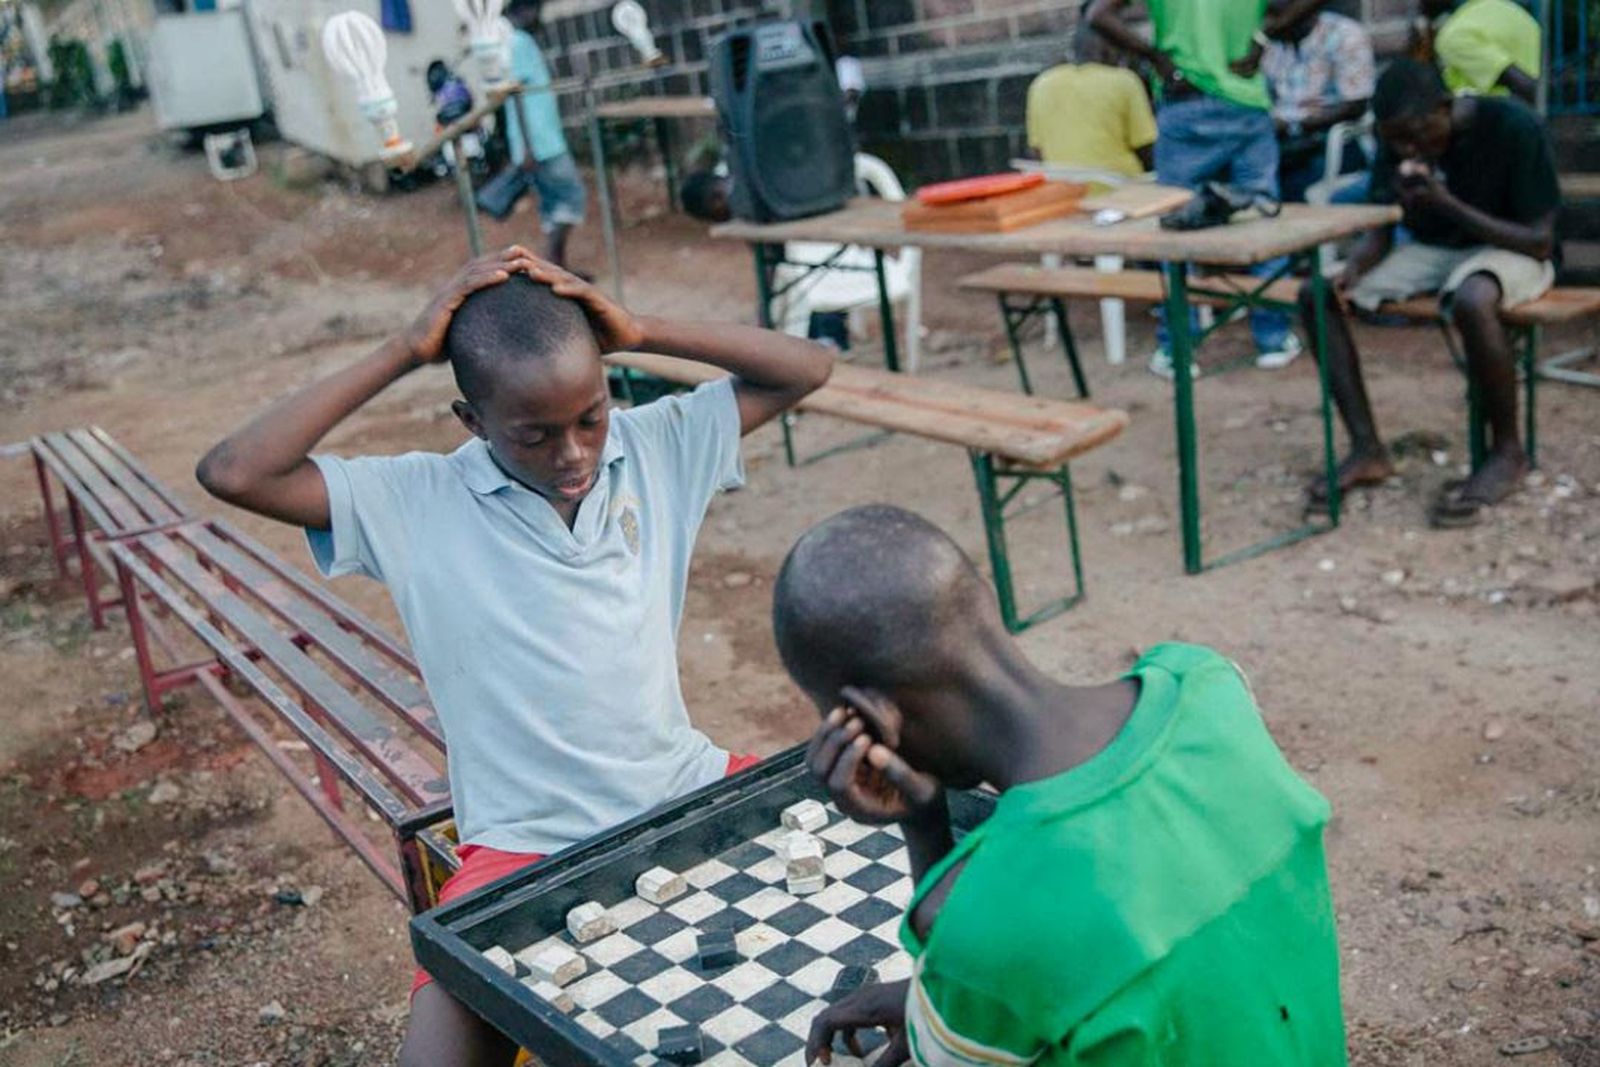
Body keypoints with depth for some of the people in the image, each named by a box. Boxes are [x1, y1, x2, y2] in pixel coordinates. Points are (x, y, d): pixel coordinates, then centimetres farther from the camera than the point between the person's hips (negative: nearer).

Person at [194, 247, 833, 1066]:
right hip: (527, 848, -3)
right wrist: (404, 352, -16)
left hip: (689, 793, 3)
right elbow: (231, 474, -18)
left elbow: (807, 368, 1)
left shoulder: (655, 446, 0)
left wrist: (640, 331, -10)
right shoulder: (416, 503, -8)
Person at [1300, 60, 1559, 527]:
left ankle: (1507, 451, -20)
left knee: (1472, 301, -41)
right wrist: (1354, 269, -26)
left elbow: (1541, 242, -22)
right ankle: (1366, 448, -13)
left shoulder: (1515, 128, -23)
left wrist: (1448, 204, -33)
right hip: (1433, 250, 6)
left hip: (1510, 251, -5)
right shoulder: (1398, 137, -8)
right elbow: (1380, 226, -3)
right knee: (1318, 295, -16)